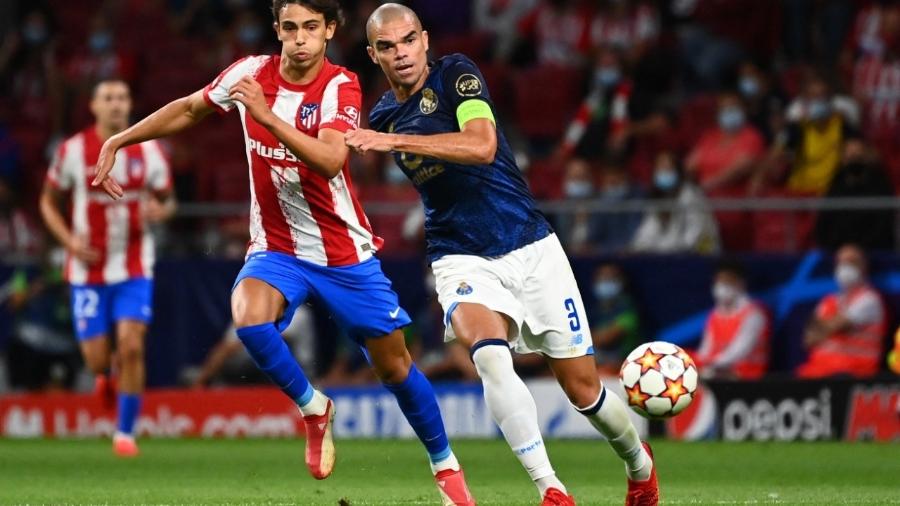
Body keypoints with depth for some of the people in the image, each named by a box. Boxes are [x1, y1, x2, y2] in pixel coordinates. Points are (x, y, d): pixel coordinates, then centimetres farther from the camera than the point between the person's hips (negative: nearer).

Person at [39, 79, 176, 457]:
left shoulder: (148, 150, 0)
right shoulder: (73, 150, -4)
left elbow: (167, 201, 11)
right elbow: (49, 202, 7)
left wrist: (159, 211, -15)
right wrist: (69, 240, -10)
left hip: (134, 269, 0)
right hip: (88, 269, 0)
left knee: (131, 347, -13)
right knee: (96, 360, 0)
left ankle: (125, 432, -1)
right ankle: (106, 374, 39)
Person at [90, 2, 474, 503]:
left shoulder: (340, 86, -16)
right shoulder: (251, 73, -5)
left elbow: (329, 161, -34)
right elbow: (189, 109, 14)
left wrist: (268, 115, -44)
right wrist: (118, 141, 14)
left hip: (346, 254, -2)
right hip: (276, 249, 2)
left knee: (395, 366, 4)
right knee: (249, 318, -30)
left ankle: (445, 465, 27)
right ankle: (314, 410, -4)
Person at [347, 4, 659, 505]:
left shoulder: (456, 73, -8)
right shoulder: (382, 118, 7)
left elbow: (481, 146, -26)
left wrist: (394, 141, -30)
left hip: (532, 248, -2)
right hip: (462, 261, 2)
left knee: (582, 386, 3)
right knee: (490, 355, -30)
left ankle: (639, 463, 34)